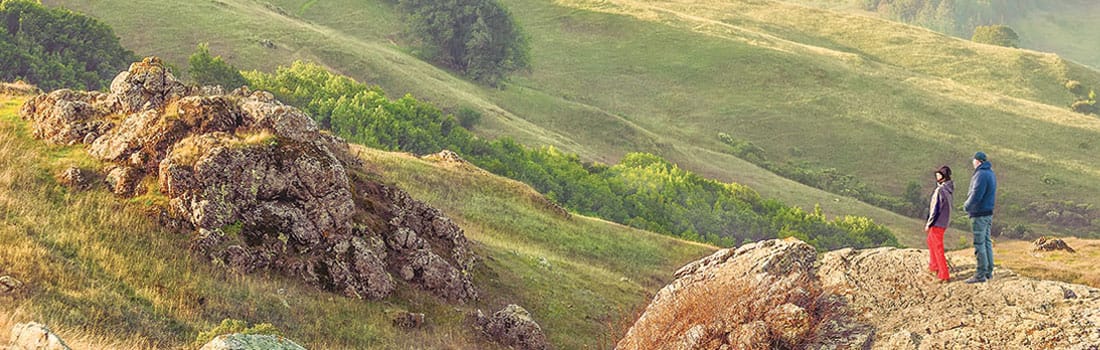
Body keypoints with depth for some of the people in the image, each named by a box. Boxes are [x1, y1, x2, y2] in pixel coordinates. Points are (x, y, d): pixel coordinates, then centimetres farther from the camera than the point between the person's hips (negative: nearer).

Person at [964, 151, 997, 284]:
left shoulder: (981, 175, -18)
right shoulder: (990, 174, 13)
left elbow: (976, 195, -23)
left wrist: (966, 206, -6)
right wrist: (969, 204, 8)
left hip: (979, 214, -10)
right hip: (988, 213, 10)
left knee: (979, 244, -6)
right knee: (987, 242, 14)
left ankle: (981, 274, -4)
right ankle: (989, 271, 19)